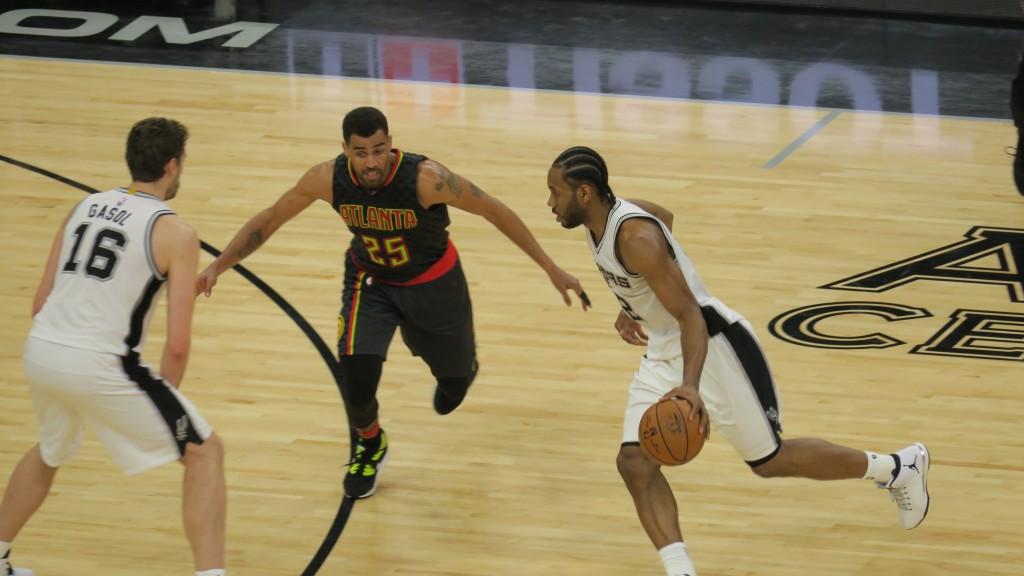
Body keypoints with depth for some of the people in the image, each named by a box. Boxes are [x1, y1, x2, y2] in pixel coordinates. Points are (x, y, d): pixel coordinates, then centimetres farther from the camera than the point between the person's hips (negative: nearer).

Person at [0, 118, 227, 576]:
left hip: (40, 350, 6)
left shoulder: (85, 207, 15)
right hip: (99, 364, -6)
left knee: (50, 451, 36)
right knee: (205, 452, 8)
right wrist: (163, 396, 11)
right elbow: (177, 344, -5)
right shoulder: (176, 234, -2)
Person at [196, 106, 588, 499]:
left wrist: (551, 269, -23)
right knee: (356, 375, -17)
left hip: (433, 282, -1)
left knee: (454, 378, 16)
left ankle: (459, 371, 59)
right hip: (370, 280, 1)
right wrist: (217, 267, -16)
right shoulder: (327, 179, -26)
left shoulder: (426, 179, -36)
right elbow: (269, 219, -10)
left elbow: (494, 210, -24)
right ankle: (368, 445, 18)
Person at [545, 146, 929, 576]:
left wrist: (690, 385, -49)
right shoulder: (599, 222, -1)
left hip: (712, 346, -9)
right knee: (634, 462, -8)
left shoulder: (635, 237, -29)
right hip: (662, 355, 9)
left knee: (768, 461, 5)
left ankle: (899, 467, 24)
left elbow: (690, 315, -33)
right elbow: (663, 216, 22)